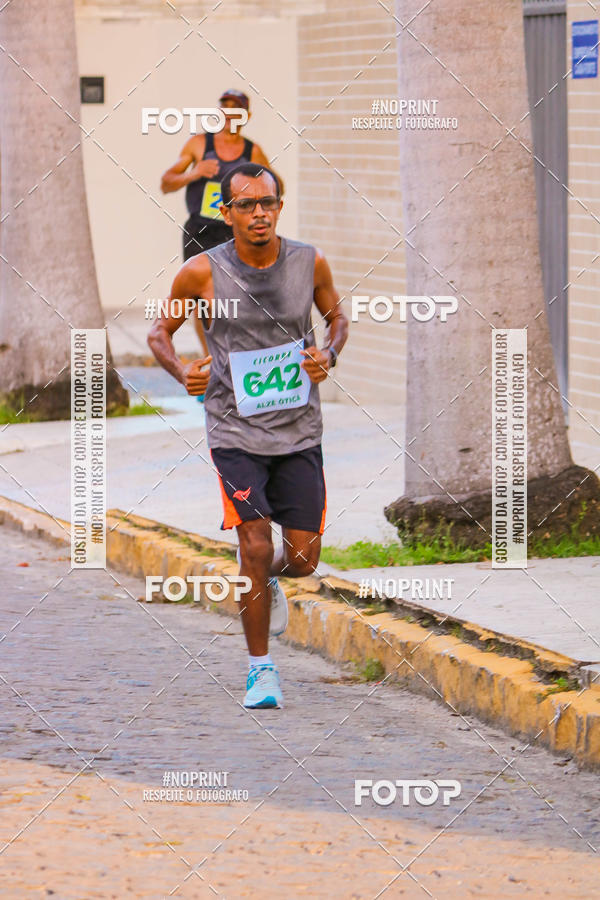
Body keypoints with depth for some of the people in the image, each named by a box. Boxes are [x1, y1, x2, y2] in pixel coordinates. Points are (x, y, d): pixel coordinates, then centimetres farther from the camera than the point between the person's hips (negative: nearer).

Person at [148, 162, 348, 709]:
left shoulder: (310, 264, -3)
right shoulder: (203, 273, -9)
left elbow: (337, 316, 15)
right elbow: (160, 332, 5)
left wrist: (330, 355, -6)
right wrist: (183, 374, -14)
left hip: (299, 432, 2)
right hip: (236, 432, -2)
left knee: (303, 558, 2)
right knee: (255, 546, -13)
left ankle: (268, 581, 40)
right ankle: (261, 669, 4)